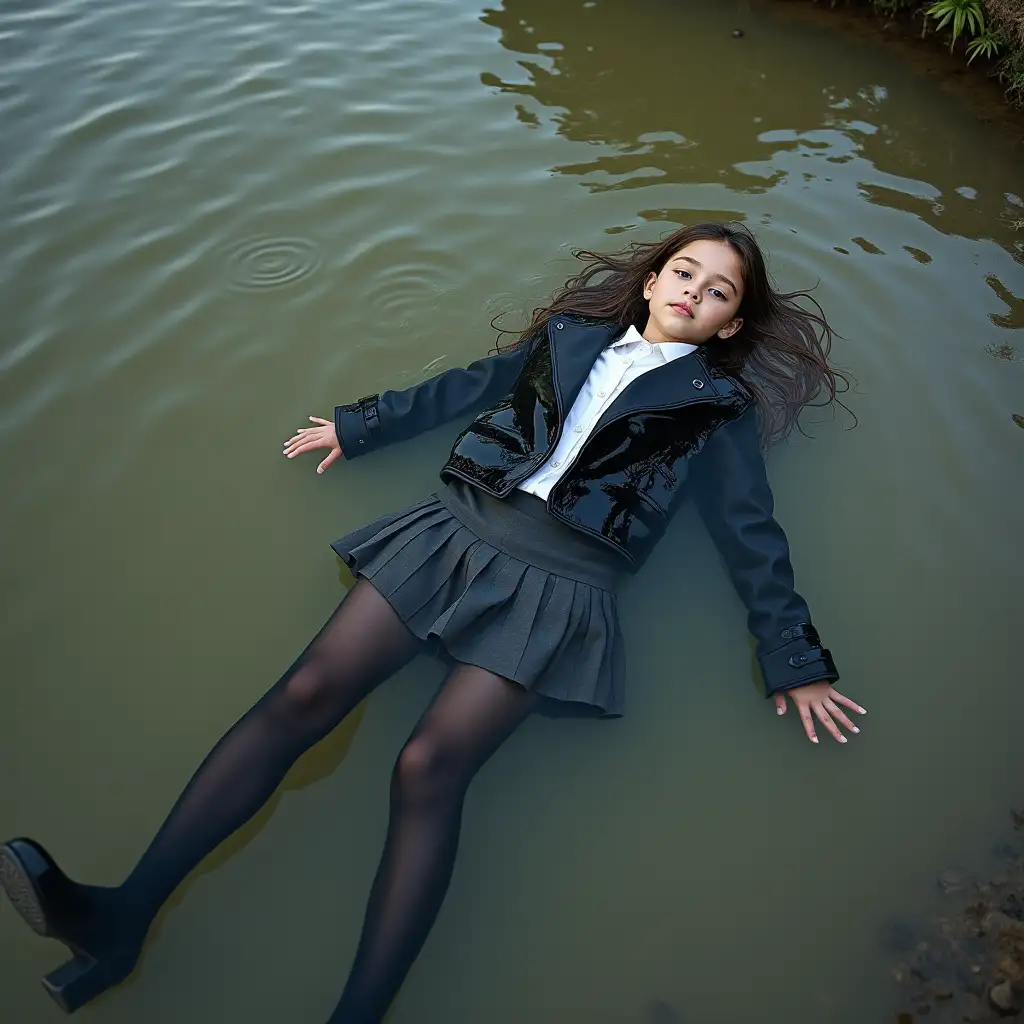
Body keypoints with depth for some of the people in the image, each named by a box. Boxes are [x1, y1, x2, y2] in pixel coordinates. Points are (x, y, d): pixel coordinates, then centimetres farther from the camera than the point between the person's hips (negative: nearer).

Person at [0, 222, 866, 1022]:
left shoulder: (717, 408, 13)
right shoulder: (573, 337, 20)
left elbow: (753, 538, 13)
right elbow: (464, 387, 26)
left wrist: (796, 661, 10)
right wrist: (360, 426, 28)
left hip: (559, 586, -3)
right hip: (459, 530, 3)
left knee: (430, 766, -24)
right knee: (305, 694, -14)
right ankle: (124, 915, -11)